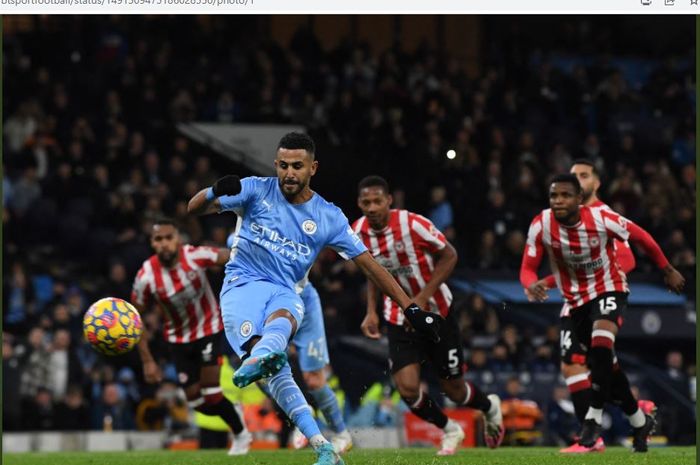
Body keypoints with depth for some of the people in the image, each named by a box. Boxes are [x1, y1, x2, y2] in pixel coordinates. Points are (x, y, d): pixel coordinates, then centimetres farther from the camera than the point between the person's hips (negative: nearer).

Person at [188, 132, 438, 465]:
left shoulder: (329, 218, 7)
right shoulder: (256, 191, 4)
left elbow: (368, 264, 11)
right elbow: (194, 209, -1)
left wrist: (411, 309, 6)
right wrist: (217, 190, -25)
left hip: (286, 293, 2)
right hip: (243, 284, -2)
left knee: (282, 320, -38)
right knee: (274, 367, -30)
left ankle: (256, 361, -74)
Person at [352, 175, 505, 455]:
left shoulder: (413, 224, -23)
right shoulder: (359, 232, -7)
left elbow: (449, 256, -13)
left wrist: (422, 298, -20)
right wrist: (371, 312, 2)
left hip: (437, 313, -3)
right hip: (399, 318, 3)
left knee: (454, 391, 5)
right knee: (407, 388, -14)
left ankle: (489, 407, 42)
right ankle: (449, 430, 16)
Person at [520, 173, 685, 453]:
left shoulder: (601, 219, -23)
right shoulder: (541, 226, -17)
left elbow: (640, 237, -7)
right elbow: (528, 268, -12)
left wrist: (667, 270, 4)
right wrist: (532, 285, -37)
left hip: (610, 289, -4)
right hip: (576, 300, 4)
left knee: (601, 344, -31)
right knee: (603, 366, 11)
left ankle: (593, 419, -25)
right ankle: (640, 422, 31)